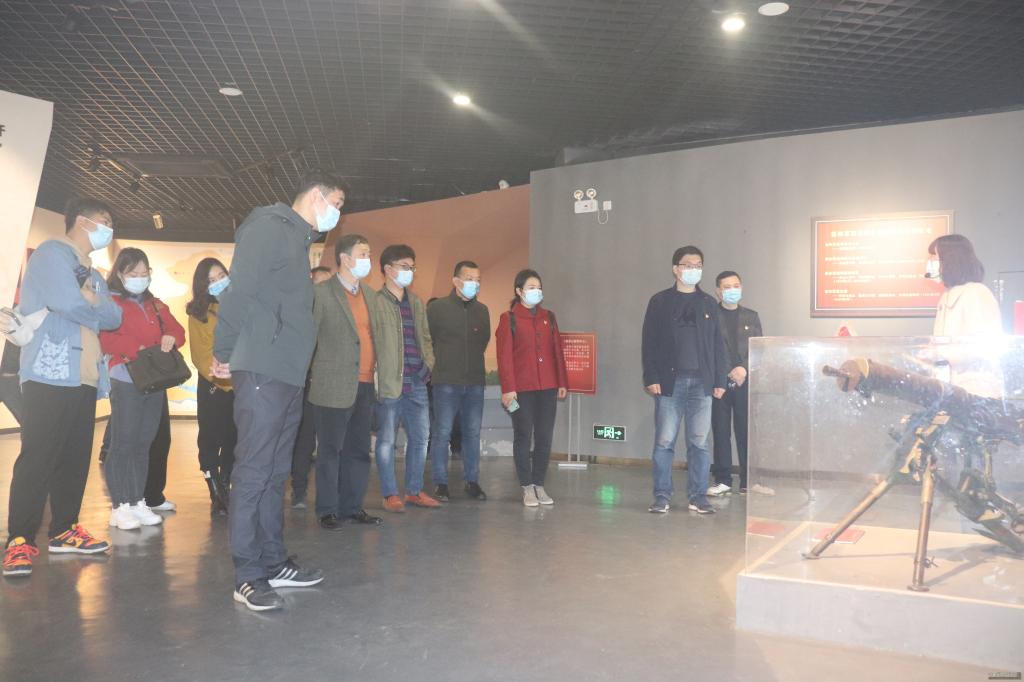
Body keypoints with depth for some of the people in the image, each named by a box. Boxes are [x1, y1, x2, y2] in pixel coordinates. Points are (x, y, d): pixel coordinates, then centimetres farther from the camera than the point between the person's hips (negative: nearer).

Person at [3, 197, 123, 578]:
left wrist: (90, 299, -7)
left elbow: (113, 317, 11)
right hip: (50, 376, -8)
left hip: (84, 379, 9)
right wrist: (93, 305, 1)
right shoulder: (52, 254, -3)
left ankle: (63, 530, 16)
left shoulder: (90, 273, 24)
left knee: (76, 458, 8)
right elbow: (67, 302, -19)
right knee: (37, 458, -8)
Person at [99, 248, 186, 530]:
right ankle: (120, 506, 2)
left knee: (144, 444, 10)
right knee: (122, 444, -4)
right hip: (126, 381, -6)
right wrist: (138, 349, -19)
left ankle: (138, 502, 16)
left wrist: (171, 338, -8)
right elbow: (106, 339, -15)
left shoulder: (156, 305, 20)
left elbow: (176, 329, 14)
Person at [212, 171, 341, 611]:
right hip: (262, 372, -10)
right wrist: (225, 355, -11)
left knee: (275, 473, 13)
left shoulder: (299, 239, 23)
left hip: (290, 375, 10)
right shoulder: (269, 225, -6)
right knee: (253, 472, -6)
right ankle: (248, 577, -1)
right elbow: (239, 290, -14)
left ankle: (274, 563, 22)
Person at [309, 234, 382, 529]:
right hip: (334, 388, -6)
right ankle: (328, 511, 12)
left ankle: (352, 507, 20)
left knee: (358, 450, 11)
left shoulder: (370, 295, 15)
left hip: (365, 386, 6)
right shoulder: (321, 293, -5)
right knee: (330, 451, 2)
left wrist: (379, 370, 10)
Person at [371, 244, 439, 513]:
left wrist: (429, 365, 9)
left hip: (417, 382, 7)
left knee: (420, 437, 10)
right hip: (389, 382, -7)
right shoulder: (376, 302, -5)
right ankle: (390, 494, 11)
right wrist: (378, 376, -13)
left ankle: (414, 490, 22)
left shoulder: (416, 302, 17)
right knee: (387, 440, 1)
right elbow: (368, 340, -9)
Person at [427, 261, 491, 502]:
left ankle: (472, 481, 17)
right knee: (442, 433, -1)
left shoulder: (482, 310, 11)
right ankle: (440, 483, 7)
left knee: (473, 433, 7)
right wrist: (439, 363, 3)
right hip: (446, 382, -4)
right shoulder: (437, 308, -3)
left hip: (475, 381, 4)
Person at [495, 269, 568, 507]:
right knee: (523, 437, 1)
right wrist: (508, 388, -11)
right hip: (522, 388, -4)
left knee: (545, 437, 5)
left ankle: (540, 485, 15)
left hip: (548, 387, 4)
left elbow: (557, 351, 14)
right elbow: (504, 356, -5)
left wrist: (562, 382, 9)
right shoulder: (509, 318, 0)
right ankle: (527, 488, 9)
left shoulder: (548, 317, 14)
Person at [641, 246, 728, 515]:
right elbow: (649, 343, 1)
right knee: (664, 442, -1)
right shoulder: (660, 301, 5)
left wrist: (720, 380, 4)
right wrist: (651, 378, -7)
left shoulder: (708, 304, 12)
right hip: (670, 381, -2)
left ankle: (698, 497, 11)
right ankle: (662, 497, 7)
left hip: (701, 382, 2)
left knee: (699, 442, 4)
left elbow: (717, 345, 11)